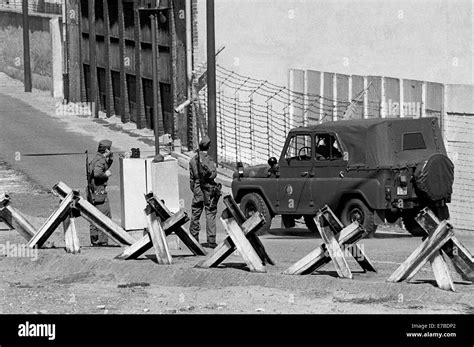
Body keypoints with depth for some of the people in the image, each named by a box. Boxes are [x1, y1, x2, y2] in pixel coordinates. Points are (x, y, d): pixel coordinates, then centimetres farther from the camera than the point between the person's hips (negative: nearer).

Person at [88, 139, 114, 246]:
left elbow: (106, 167, 31)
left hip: (93, 191, 10)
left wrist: (110, 159, 16)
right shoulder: (100, 160, -16)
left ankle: (94, 239, 18)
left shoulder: (96, 159, 15)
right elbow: (97, 173, -32)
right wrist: (106, 174, -15)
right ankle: (103, 240, -9)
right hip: (99, 190, -10)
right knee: (105, 216, -7)